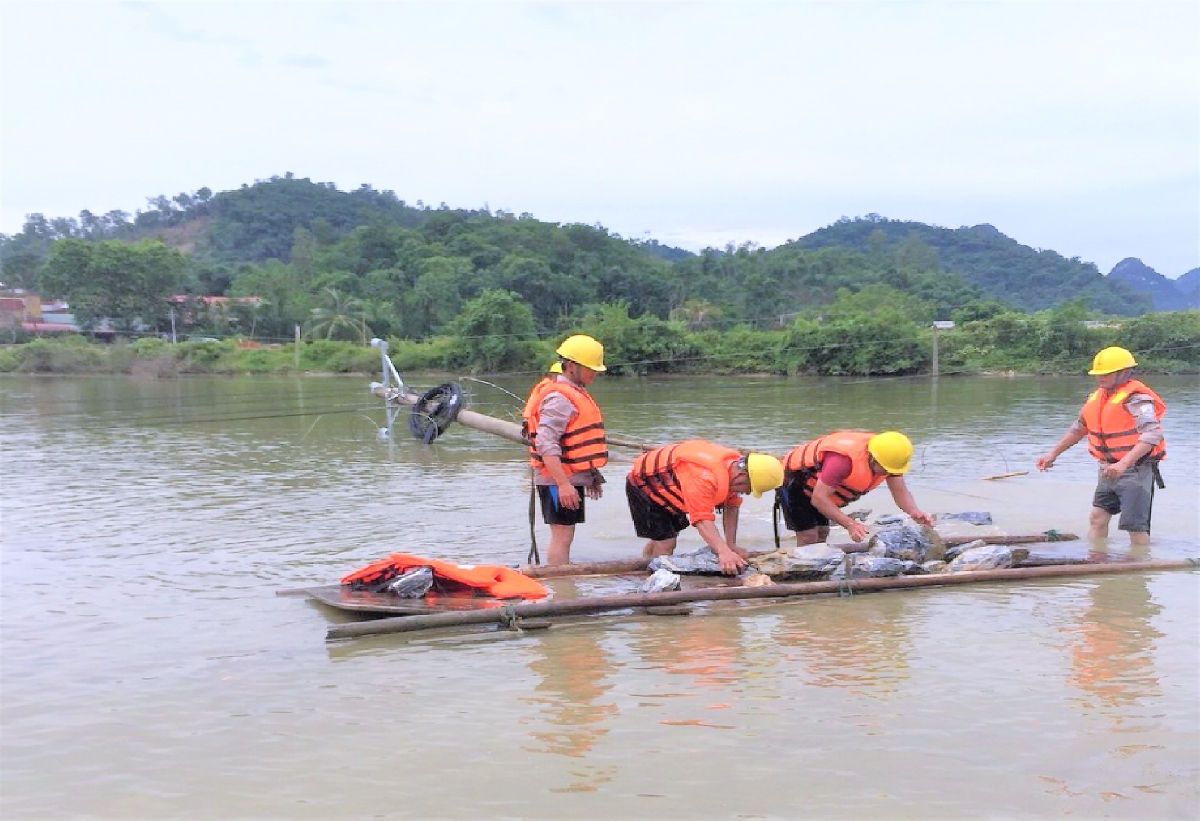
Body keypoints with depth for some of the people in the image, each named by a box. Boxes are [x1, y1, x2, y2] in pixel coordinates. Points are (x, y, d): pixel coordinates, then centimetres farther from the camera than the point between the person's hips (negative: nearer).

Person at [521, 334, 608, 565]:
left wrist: (591, 477, 27)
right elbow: (547, 445, -25)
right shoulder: (558, 397, -18)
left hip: (570, 477, 11)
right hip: (558, 479, -11)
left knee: (564, 535, 16)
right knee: (562, 535, -8)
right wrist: (563, 484, -29)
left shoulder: (573, 392, 17)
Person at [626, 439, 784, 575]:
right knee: (665, 544, -15)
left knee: (665, 538, 20)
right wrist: (724, 552, -58)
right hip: (644, 484, -9)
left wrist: (731, 545, -12)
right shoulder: (706, 476, -43)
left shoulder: (736, 464, -14)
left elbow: (731, 506, -7)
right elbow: (702, 518, -48)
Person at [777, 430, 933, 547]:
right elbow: (818, 498, -40)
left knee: (822, 533, 9)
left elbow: (900, 492, -14)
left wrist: (914, 511, -37)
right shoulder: (844, 459, -42)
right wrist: (850, 524, -47)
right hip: (795, 481, -8)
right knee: (808, 536, -14)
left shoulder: (888, 457, -18)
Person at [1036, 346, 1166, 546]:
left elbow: (1152, 435, -26)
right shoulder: (1098, 396, 10)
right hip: (1109, 469, 9)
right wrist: (1053, 453, 20)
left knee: (1135, 526, -7)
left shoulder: (1135, 398, -17)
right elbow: (1079, 428, 22)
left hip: (1135, 470, -9)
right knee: (1097, 518, 8)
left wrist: (1123, 464, -34)